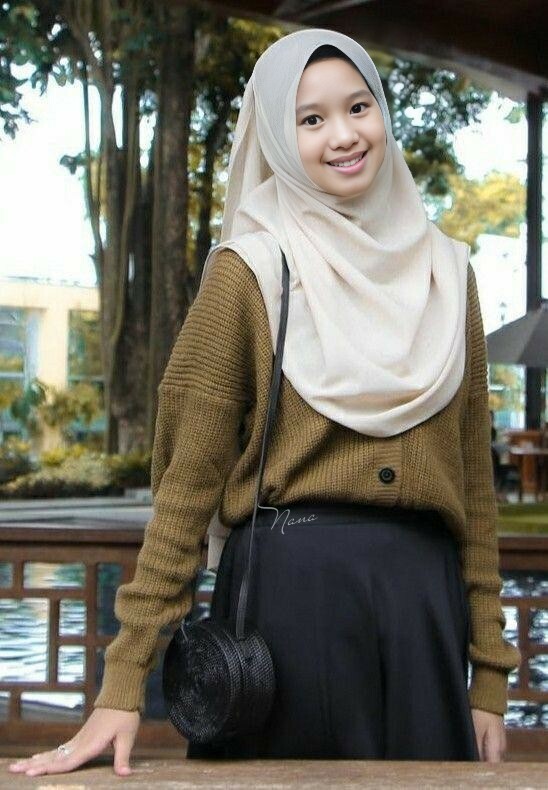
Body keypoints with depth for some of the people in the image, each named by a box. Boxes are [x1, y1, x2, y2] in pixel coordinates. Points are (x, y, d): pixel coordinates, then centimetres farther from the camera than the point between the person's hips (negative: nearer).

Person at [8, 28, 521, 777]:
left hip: (425, 598, 4)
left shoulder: (445, 271, 11)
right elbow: (187, 480, -4)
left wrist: (489, 673, 9)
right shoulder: (250, 271, -1)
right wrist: (125, 680, -10)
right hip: (290, 583, -4)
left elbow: (473, 476, 13)